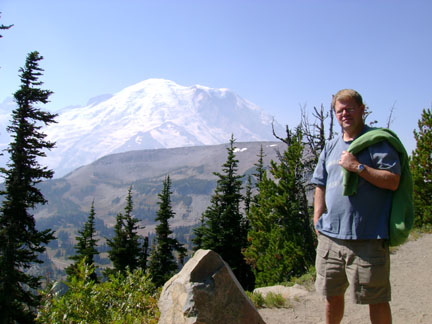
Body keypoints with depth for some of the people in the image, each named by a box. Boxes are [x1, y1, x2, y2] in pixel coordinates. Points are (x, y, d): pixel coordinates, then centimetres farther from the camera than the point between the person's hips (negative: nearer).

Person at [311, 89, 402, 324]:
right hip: (330, 235, 5)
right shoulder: (331, 147, 15)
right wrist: (318, 221, 8)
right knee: (332, 294, 16)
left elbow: (393, 181, -12)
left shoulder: (378, 141, -3)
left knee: (376, 298, 5)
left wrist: (358, 167, -18)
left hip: (367, 238, -5)